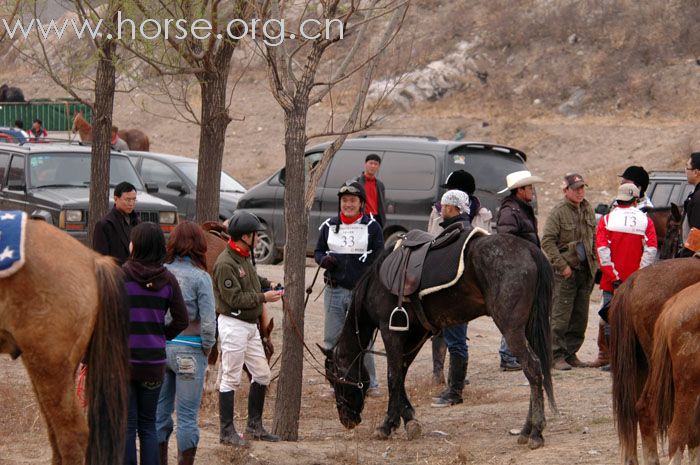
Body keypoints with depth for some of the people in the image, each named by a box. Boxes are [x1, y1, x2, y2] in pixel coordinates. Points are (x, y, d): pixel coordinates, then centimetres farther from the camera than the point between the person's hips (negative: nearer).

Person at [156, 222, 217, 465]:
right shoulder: (199, 277, -10)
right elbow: (208, 321, -11)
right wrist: (207, 349, 3)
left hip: (159, 347, 4)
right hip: (188, 351, -4)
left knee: (160, 411, 14)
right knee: (187, 417, 4)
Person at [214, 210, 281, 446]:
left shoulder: (245, 258, 10)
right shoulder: (226, 263, -20)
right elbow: (235, 298, -22)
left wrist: (267, 284, 7)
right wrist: (263, 297, -18)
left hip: (250, 325, 10)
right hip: (233, 325, -10)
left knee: (262, 375, 14)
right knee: (231, 379, -3)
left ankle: (254, 426, 24)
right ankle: (227, 432, 4)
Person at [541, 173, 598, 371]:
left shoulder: (588, 210, 12)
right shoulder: (558, 212, -9)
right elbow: (547, 241, -14)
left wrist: (594, 263, 12)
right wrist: (562, 265, -17)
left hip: (585, 270, 7)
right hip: (565, 272, -7)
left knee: (580, 317, 10)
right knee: (561, 316, -7)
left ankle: (571, 353, 18)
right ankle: (557, 356, -4)